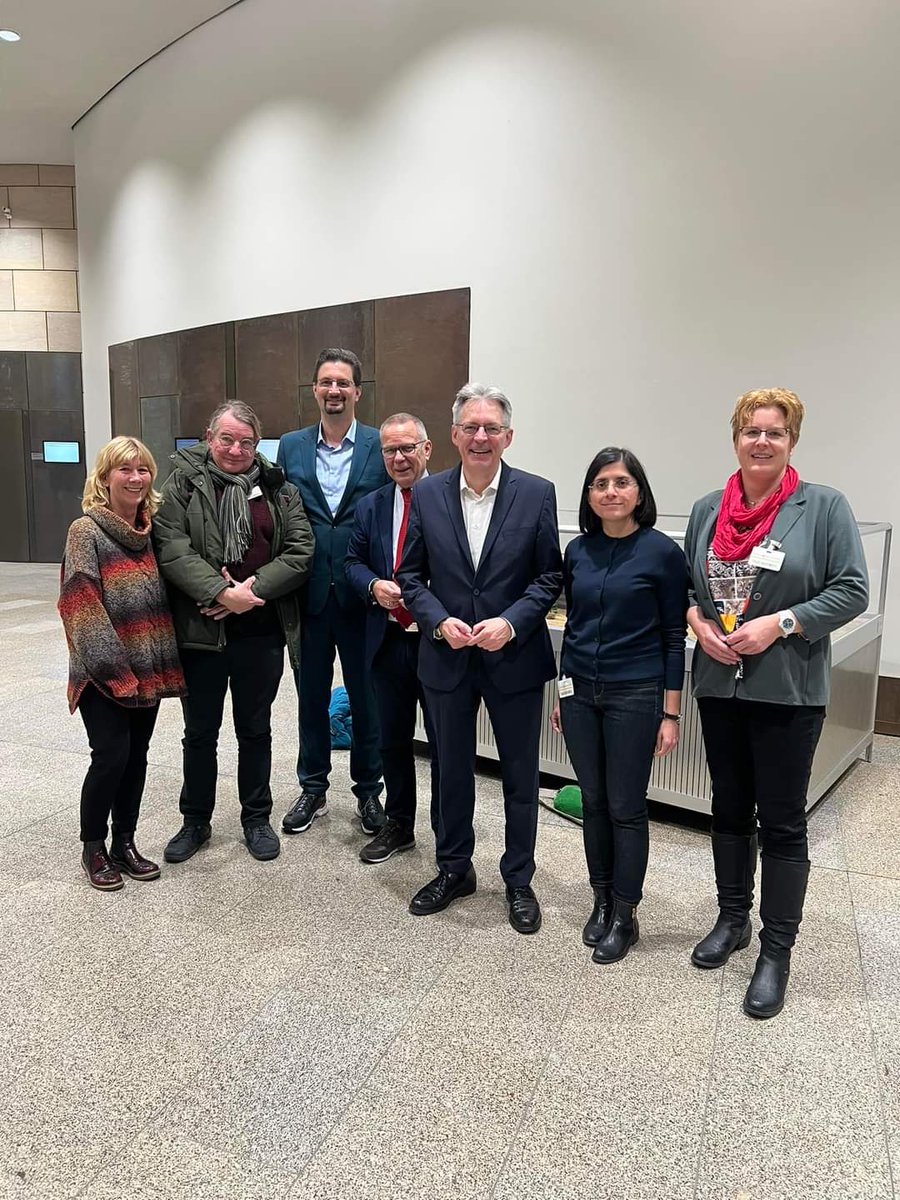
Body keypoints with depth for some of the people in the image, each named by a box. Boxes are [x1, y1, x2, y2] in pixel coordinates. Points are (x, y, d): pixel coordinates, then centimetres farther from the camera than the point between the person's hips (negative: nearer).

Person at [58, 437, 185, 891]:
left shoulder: (151, 530, 10)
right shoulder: (86, 531, -7)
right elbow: (81, 606, -14)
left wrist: (166, 664, 3)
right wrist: (115, 669, -18)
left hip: (148, 671, 5)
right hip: (104, 674, -5)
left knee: (137, 756, 10)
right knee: (111, 755, -5)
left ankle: (124, 844, 24)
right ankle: (93, 848, 15)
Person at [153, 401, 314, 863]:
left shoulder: (278, 489, 5)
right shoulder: (182, 484, 0)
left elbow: (300, 549, -2)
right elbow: (172, 548, -11)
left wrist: (252, 589, -14)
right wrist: (222, 593, -21)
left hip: (262, 632, 1)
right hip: (201, 630, -1)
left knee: (256, 730, 14)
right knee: (200, 732, 13)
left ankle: (257, 818, 30)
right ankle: (195, 821, 30)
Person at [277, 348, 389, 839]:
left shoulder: (382, 446, -1)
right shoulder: (291, 447, 6)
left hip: (361, 592, -2)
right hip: (309, 591, 2)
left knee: (366, 696, 9)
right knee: (311, 695, 13)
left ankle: (368, 789, 26)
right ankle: (313, 789, 29)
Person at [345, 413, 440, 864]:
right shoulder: (370, 506, 8)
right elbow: (352, 562, 13)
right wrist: (374, 585, -8)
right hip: (389, 640, 5)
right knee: (393, 740, 17)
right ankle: (398, 825, 36)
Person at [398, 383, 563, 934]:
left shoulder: (537, 493, -5)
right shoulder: (428, 494, 0)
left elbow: (550, 576, -3)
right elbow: (411, 574, 3)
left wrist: (510, 623, -17)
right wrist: (439, 621, -12)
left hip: (515, 657, -1)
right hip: (448, 658, 2)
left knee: (521, 775, 11)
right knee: (453, 769, 17)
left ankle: (519, 879, 30)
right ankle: (454, 869, 36)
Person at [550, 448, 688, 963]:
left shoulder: (662, 551, -8)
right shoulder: (577, 551, 4)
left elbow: (674, 637, -6)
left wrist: (671, 713, -7)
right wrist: (562, 692, 13)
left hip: (635, 695, -4)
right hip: (581, 692, 4)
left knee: (626, 807, 5)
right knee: (594, 801, 13)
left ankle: (625, 915, 21)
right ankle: (602, 900, 30)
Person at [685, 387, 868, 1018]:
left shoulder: (825, 506, -5)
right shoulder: (708, 509, 7)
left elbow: (852, 590, -8)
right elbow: (685, 584, 13)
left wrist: (779, 624, -18)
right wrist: (698, 622, -7)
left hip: (789, 690, -4)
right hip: (720, 684, 4)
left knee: (782, 822, 3)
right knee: (730, 808, 16)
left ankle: (777, 953, 18)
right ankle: (733, 920, 34)